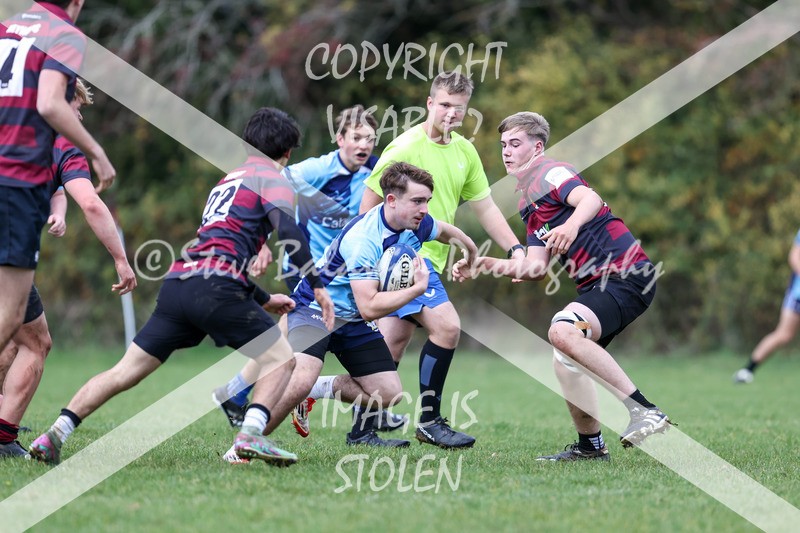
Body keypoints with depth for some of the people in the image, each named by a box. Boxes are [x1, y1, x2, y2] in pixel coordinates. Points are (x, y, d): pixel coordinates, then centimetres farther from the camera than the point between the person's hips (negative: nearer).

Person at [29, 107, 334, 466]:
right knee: (282, 360, 3)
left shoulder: (228, 179, 33)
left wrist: (263, 299, 44)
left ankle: (55, 434, -2)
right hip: (215, 287, -7)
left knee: (125, 372, 8)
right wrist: (317, 286, -11)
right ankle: (250, 435, -18)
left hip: (177, 284, 7)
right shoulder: (271, 177, 8)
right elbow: (288, 230, -12)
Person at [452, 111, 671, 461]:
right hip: (597, 284, 10)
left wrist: (571, 225, -48)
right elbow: (536, 268, 18)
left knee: (563, 332, -29)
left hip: (626, 274, -10)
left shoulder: (550, 173, -6)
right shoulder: (528, 204, 22)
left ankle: (644, 412, -30)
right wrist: (486, 265, 11)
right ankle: (590, 445, 19)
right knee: (564, 360, 11)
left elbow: (590, 199, -28)